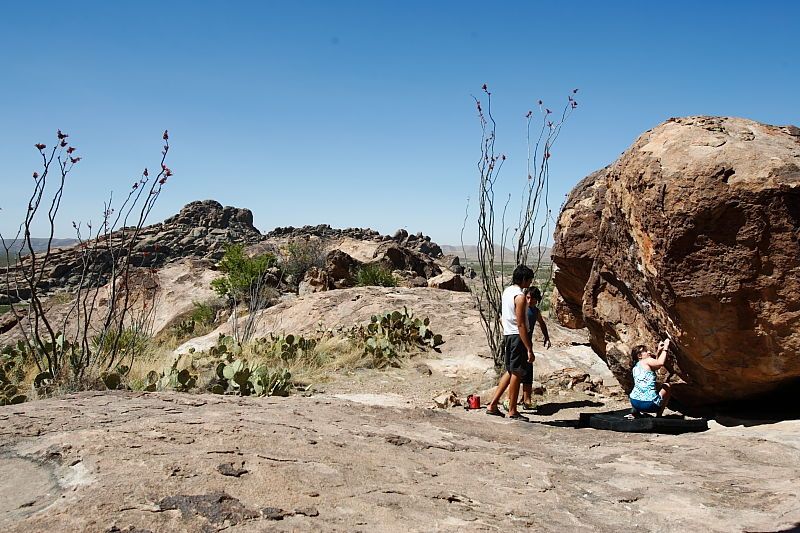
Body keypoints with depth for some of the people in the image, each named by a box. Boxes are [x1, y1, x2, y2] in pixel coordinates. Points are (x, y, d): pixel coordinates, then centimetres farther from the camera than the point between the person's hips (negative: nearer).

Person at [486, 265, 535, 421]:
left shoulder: (506, 291, 10)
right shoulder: (520, 296, -17)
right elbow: (521, 325, -21)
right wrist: (529, 349, -19)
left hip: (507, 335, 9)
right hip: (518, 337, -9)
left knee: (510, 372, 17)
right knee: (516, 373, 1)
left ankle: (492, 405, 17)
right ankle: (512, 411, 10)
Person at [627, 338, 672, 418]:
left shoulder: (635, 367, 20)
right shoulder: (647, 361, -2)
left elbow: (656, 365, 33)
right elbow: (661, 363, -23)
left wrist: (659, 351, 28)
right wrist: (665, 349, -11)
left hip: (634, 402, 7)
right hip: (649, 404, -7)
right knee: (666, 386, 21)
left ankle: (634, 412, 23)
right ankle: (659, 415, 17)